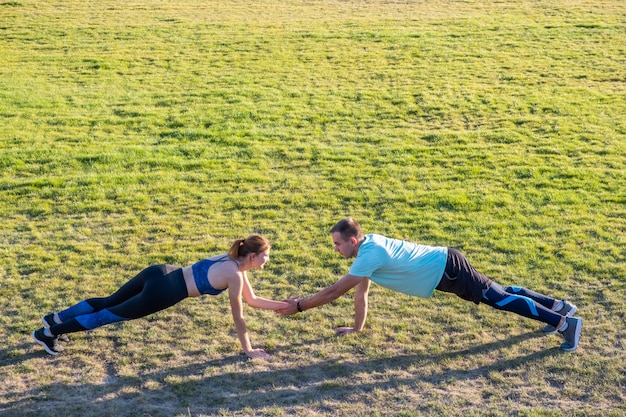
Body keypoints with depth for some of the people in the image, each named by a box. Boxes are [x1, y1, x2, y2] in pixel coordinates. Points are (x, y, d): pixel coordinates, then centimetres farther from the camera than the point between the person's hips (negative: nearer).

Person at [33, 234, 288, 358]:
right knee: (109, 314, 3)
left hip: (160, 274, 8)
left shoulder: (231, 259, 12)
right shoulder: (234, 275, -13)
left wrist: (285, 305, 17)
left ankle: (57, 318, 30)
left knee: (109, 302, 21)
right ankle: (49, 332, 10)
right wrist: (247, 350, 1)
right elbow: (237, 317, -8)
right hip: (162, 291, -8)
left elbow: (252, 300, 20)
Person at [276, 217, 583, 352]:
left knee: (498, 298, -5)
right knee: (499, 293, 18)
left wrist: (298, 306, -19)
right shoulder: (367, 246, 4)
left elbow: (335, 291, -24)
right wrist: (357, 327, 16)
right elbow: (361, 292, 13)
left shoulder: (369, 255, -25)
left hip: (447, 269, -8)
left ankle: (565, 323, -1)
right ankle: (558, 306, 29)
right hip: (443, 266, 8)